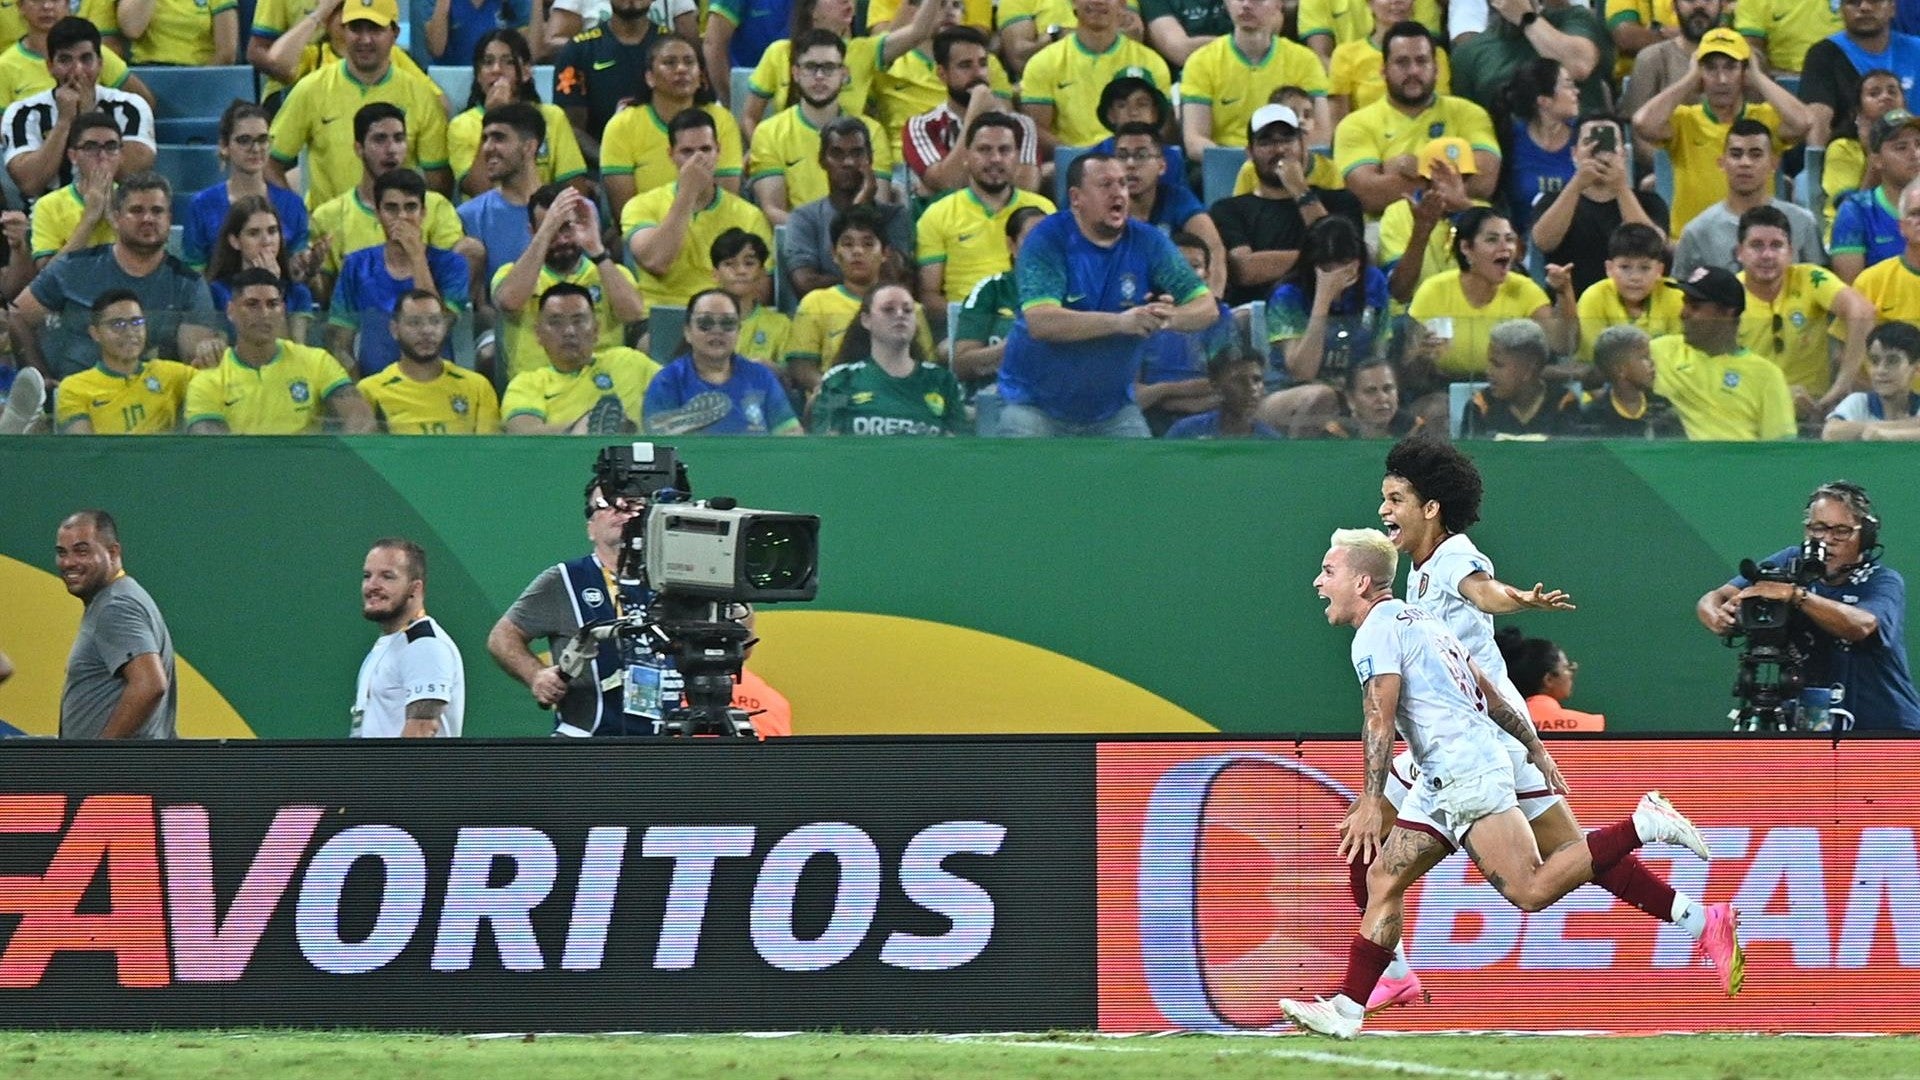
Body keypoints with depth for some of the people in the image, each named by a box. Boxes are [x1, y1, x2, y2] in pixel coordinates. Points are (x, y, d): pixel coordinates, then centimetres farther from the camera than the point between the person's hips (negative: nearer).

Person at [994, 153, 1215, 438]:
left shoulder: (1147, 243, -1)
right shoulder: (1047, 241, -13)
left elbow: (1207, 307, -4)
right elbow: (1040, 321, -26)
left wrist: (1170, 317, -29)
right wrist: (1120, 322, -37)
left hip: (1112, 408, 4)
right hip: (1036, 402, -4)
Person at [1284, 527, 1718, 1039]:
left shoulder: (1378, 631, -8)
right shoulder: (1416, 621, 22)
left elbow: (1380, 720, -17)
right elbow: (1488, 692, 23)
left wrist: (1371, 803, -20)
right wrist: (1535, 749, 25)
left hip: (1467, 771, -11)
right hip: (1443, 782, 11)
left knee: (1531, 891, -17)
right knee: (1383, 880, 6)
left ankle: (1644, 825, -12)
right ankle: (1347, 1007, 3)